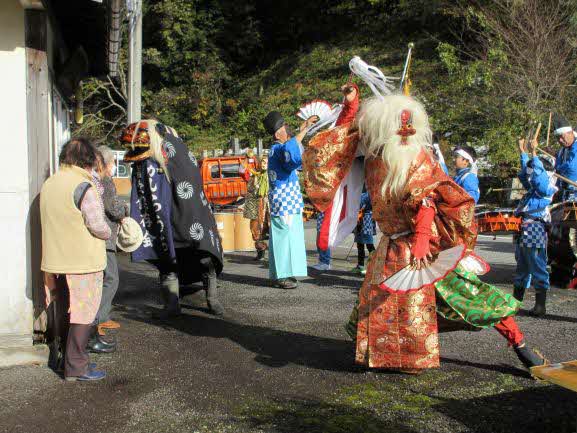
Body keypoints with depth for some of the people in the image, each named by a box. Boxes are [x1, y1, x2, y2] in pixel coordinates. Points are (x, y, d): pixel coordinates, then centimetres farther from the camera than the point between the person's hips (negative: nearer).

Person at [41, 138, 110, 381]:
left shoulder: (48, 184, 8)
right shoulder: (83, 187, -16)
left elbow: (51, 222, 13)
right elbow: (97, 225, -19)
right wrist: (108, 234, 0)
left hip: (55, 260, 8)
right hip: (83, 261, -8)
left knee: (64, 313, 17)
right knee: (83, 314, 1)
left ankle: (67, 359, 29)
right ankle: (76, 367, 4)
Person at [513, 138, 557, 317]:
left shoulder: (546, 188, -7)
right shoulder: (533, 188, 17)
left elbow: (539, 176, -26)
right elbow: (524, 174, 32)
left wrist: (534, 154, -23)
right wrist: (523, 152, 35)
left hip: (535, 233, -10)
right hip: (523, 233, 10)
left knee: (538, 270, -5)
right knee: (522, 268, 17)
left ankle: (540, 306, -1)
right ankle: (515, 302, 27)